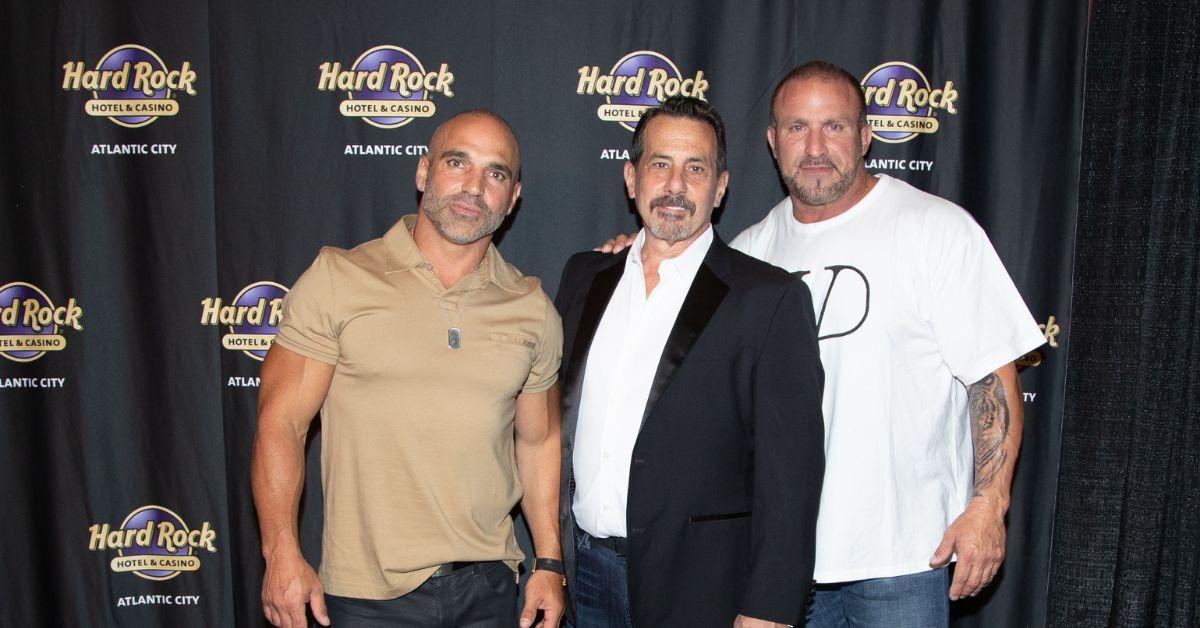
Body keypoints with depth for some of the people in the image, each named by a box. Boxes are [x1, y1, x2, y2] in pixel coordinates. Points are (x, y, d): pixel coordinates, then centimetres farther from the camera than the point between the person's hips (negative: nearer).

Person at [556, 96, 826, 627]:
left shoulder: (771, 298, -9)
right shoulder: (584, 277, 6)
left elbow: (788, 469, -11)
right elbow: (557, 413, 12)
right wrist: (551, 554, 9)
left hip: (696, 585, -4)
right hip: (583, 570, 4)